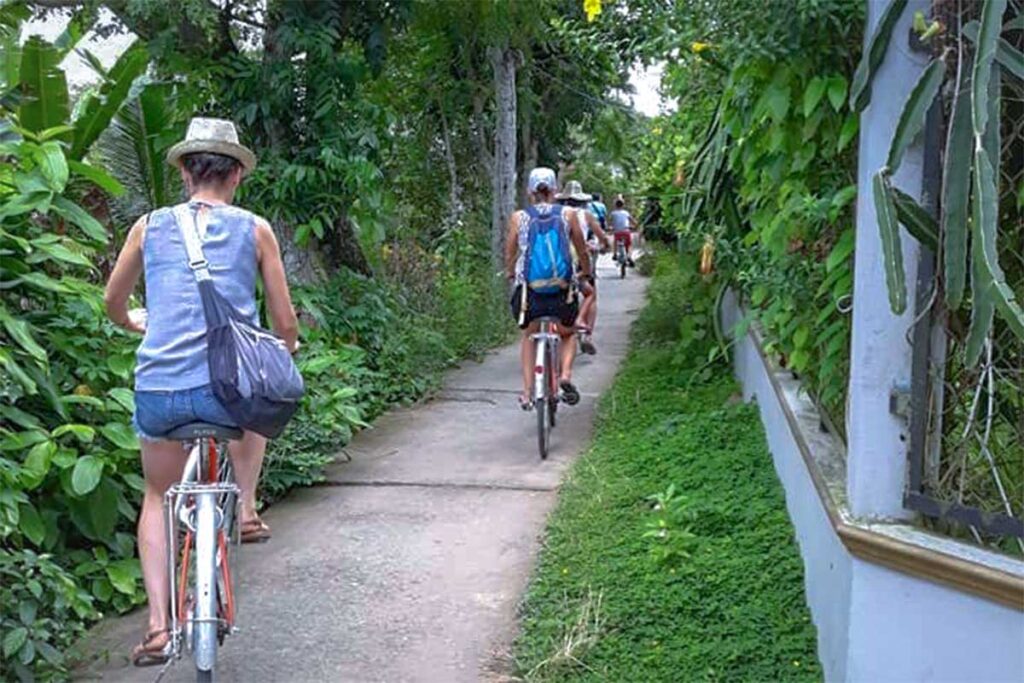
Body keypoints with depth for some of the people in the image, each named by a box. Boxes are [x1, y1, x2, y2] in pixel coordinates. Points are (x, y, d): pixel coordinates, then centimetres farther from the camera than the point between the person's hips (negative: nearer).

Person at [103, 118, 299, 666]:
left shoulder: (149, 227, 10)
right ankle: (246, 509, 28)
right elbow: (285, 321, 9)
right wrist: (287, 346, 31)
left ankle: (158, 627, 16)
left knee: (158, 498, 24)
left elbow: (113, 302, 25)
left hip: (158, 393, 1)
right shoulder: (254, 229, 6)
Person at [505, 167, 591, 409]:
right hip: (561, 289, 0)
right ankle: (566, 375, -1)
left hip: (528, 288, 0)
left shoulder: (518, 217, 3)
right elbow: (582, 251, 14)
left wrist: (510, 273, 34)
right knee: (568, 335, 24)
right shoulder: (568, 215, 4)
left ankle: (527, 392, 14)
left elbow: (510, 254, 13)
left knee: (528, 337, 23)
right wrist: (586, 273, 33)